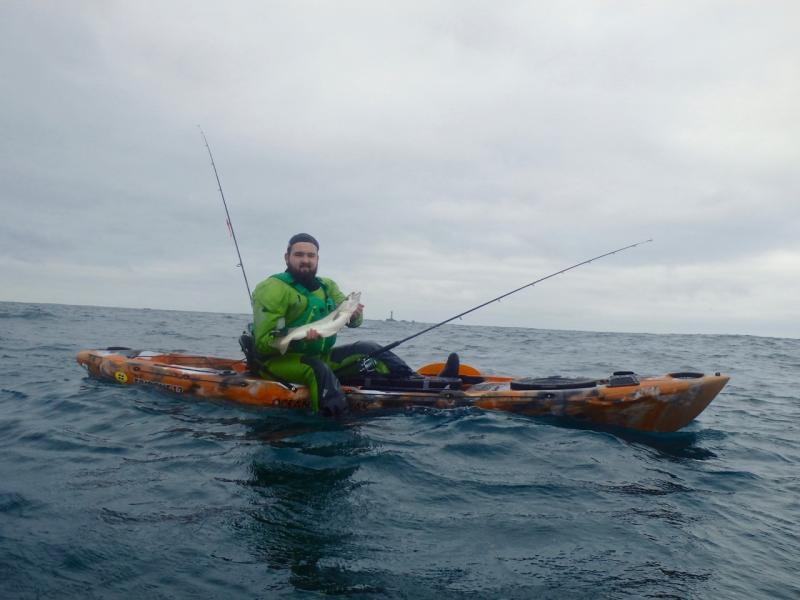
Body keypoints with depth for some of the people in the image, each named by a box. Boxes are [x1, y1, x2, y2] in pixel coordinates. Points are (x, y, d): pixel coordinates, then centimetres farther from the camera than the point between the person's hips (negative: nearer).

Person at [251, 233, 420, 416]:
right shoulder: (273, 288, -12)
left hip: (319, 356, 7)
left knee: (370, 349, 0)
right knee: (319, 370, -36)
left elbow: (353, 320, 2)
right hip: (278, 359, -7)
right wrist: (297, 338, -36)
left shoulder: (327, 286, 9)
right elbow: (263, 341, -18)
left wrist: (355, 315, -23)